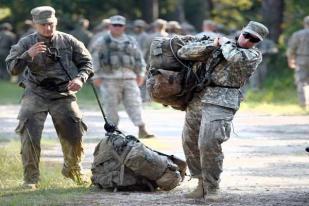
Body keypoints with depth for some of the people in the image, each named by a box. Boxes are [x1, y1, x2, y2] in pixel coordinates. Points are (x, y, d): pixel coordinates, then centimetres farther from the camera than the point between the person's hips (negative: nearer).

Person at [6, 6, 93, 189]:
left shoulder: (68, 41, 1)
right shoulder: (26, 43, -3)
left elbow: (86, 62, 9)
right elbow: (12, 68, -10)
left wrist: (80, 79, -11)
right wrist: (28, 55, -27)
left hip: (63, 95, 1)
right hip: (35, 94, -1)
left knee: (74, 134, -1)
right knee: (29, 134, -15)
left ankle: (73, 169, 28)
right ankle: (30, 177, -4)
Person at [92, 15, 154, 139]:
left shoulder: (131, 42, 17)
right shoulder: (104, 41, 6)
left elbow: (139, 58, 23)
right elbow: (96, 59, 3)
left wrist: (140, 74, 16)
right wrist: (97, 76, -2)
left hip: (129, 78, 2)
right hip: (110, 78, -2)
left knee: (134, 103, -6)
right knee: (111, 105, -2)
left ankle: (141, 130, -10)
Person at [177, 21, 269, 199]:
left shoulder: (254, 55, 5)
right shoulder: (217, 44, 15)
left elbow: (236, 57, -19)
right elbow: (183, 52, 8)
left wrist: (225, 43, 0)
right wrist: (211, 46, -2)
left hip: (221, 102, -6)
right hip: (197, 98, 6)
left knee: (208, 143, -18)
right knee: (189, 141, 11)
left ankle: (211, 187, -7)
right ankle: (201, 180, 25)